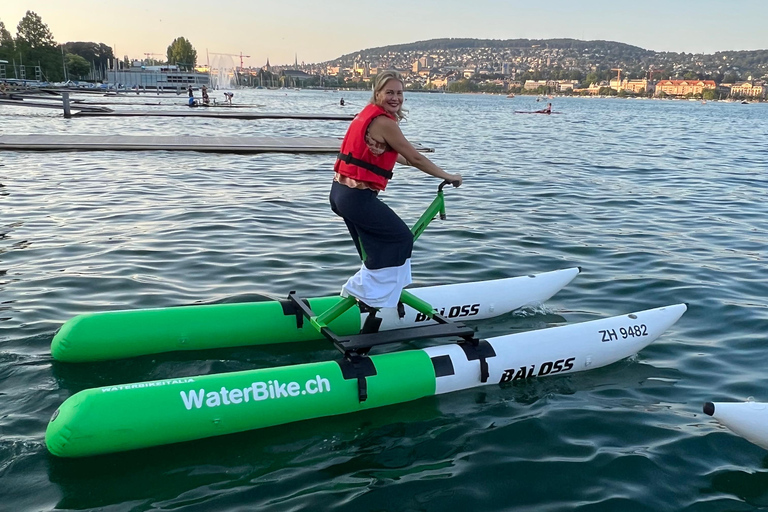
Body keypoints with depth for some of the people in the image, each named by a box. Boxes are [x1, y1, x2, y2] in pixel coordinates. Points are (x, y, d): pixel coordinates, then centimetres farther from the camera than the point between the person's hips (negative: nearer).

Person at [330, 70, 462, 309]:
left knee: (377, 244, 23)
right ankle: (364, 289, 8)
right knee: (400, 237, 4)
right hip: (358, 197, -10)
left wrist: (405, 160, 43)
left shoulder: (367, 113, 13)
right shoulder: (384, 122, -16)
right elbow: (415, 158, -12)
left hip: (341, 192, 10)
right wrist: (448, 176, -2)